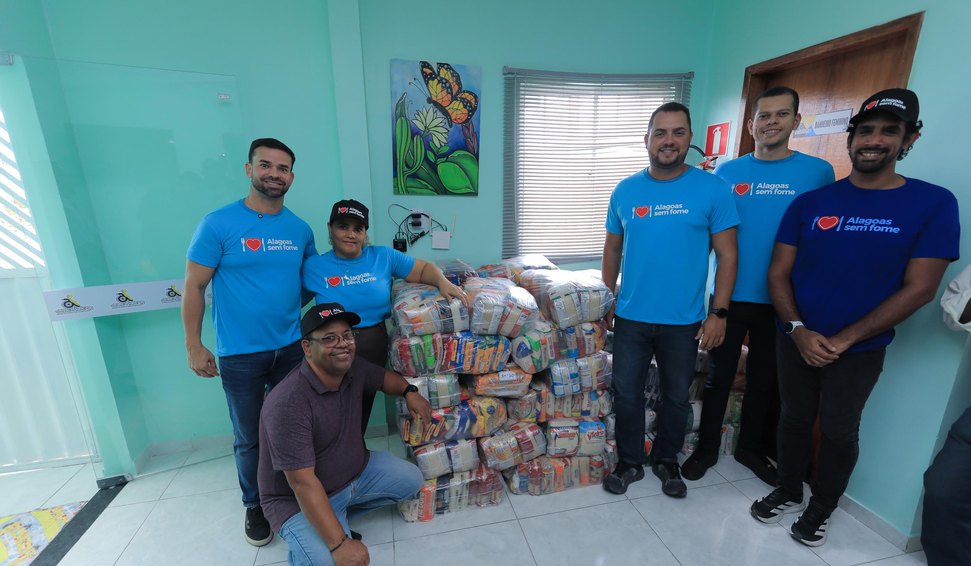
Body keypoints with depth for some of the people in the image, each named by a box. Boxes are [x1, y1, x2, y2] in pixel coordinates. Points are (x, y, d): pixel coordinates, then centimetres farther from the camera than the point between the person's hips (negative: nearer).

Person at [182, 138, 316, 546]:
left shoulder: (300, 229, 1)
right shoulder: (218, 223, -10)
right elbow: (194, 286, -7)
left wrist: (291, 310, 2)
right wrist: (193, 347, -7)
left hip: (291, 347, 3)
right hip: (239, 354, -3)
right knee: (249, 438, 13)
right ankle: (255, 505, 37)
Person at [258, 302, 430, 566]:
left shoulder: (353, 367, -11)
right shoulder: (288, 403, -32)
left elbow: (383, 377, 12)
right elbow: (303, 483, -32)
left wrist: (409, 391, -7)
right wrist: (340, 544, -32)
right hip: (299, 500, -7)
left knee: (411, 480, 7)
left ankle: (339, 514, 14)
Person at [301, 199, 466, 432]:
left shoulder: (383, 256, -1)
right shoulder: (314, 266, -4)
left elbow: (423, 269, 2)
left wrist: (444, 283, -16)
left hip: (375, 351, 2)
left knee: (361, 416, 20)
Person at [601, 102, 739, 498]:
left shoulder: (711, 189, -5)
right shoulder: (625, 191, 1)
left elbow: (727, 255, -3)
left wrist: (718, 313, -8)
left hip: (683, 321, -1)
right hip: (631, 317, 2)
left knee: (676, 396, 16)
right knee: (626, 394, 12)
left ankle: (667, 461, 40)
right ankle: (629, 462, 34)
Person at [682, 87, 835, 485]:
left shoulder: (819, 172, -1)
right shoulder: (726, 172, 0)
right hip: (729, 296, 0)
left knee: (765, 380, 16)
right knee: (719, 377, 9)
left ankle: (750, 447, 37)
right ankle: (707, 448, 28)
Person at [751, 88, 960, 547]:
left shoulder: (933, 204, -7)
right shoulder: (810, 202, -3)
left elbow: (919, 289, -10)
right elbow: (778, 273, -3)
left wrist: (843, 340, -14)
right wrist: (799, 330, -15)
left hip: (860, 349, -1)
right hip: (796, 340, 2)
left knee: (839, 431, 13)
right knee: (795, 418, 15)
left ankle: (821, 510, 37)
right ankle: (788, 492, 38)